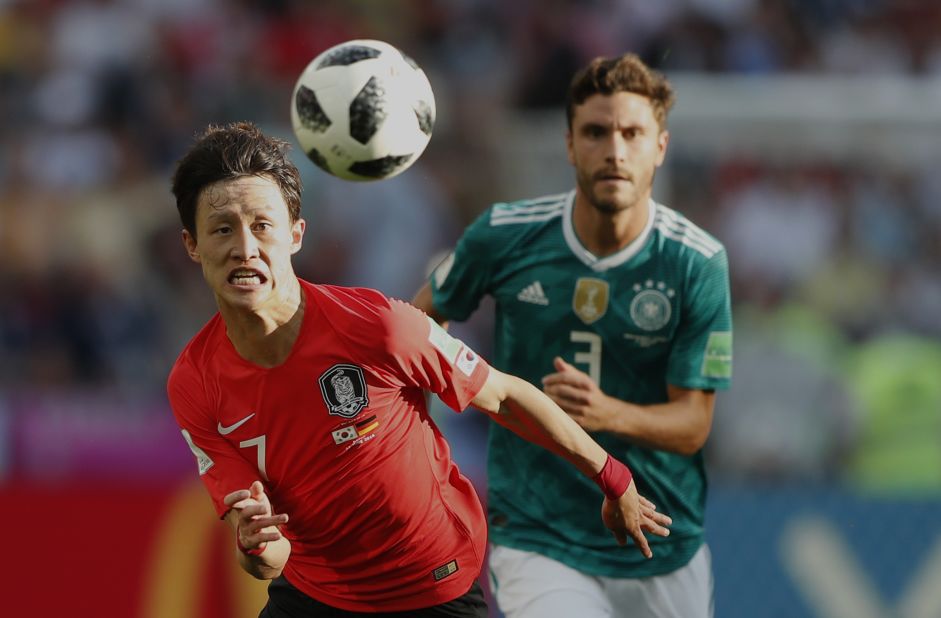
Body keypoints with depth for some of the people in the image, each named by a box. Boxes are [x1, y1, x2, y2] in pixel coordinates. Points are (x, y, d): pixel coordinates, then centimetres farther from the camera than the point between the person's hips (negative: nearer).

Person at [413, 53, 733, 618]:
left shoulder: (697, 263, -8)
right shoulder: (504, 236, -6)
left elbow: (692, 426, -9)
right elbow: (423, 317, 14)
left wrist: (607, 413, -27)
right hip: (536, 540, -2)